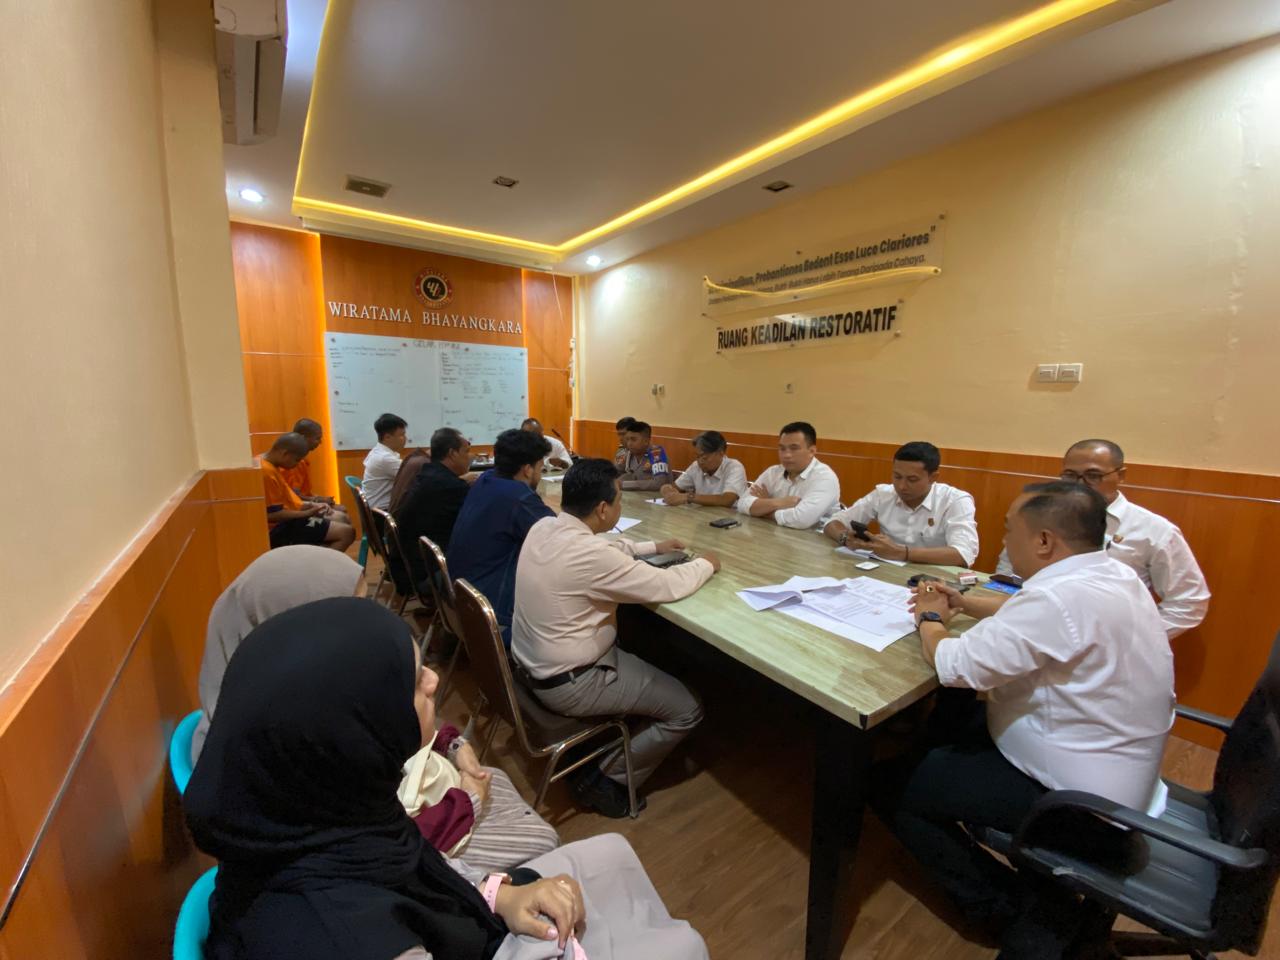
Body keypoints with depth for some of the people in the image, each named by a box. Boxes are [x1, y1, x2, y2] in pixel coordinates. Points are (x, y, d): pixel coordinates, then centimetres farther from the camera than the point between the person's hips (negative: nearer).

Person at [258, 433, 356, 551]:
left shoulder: (266, 464, 11)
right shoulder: (267, 472, -20)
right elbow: (272, 514, -24)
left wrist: (308, 506, 7)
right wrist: (307, 513, -16)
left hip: (284, 523, 11)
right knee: (346, 532, -19)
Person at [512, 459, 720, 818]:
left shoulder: (543, 527, -5)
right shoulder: (588, 553, -31)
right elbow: (666, 587, -23)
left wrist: (653, 547, 11)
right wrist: (705, 565, -5)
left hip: (532, 660, 9)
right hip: (568, 683, -9)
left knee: (638, 650, 29)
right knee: (688, 709, 3)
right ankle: (604, 780, 16)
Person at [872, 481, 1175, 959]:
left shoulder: (1064, 595, -32)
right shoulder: (1110, 574, -1)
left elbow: (955, 666, -27)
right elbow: (1030, 619, 17)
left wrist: (930, 620, -9)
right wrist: (966, 604, 7)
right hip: (1103, 767, 9)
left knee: (887, 782, -5)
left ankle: (1030, 910, 7)